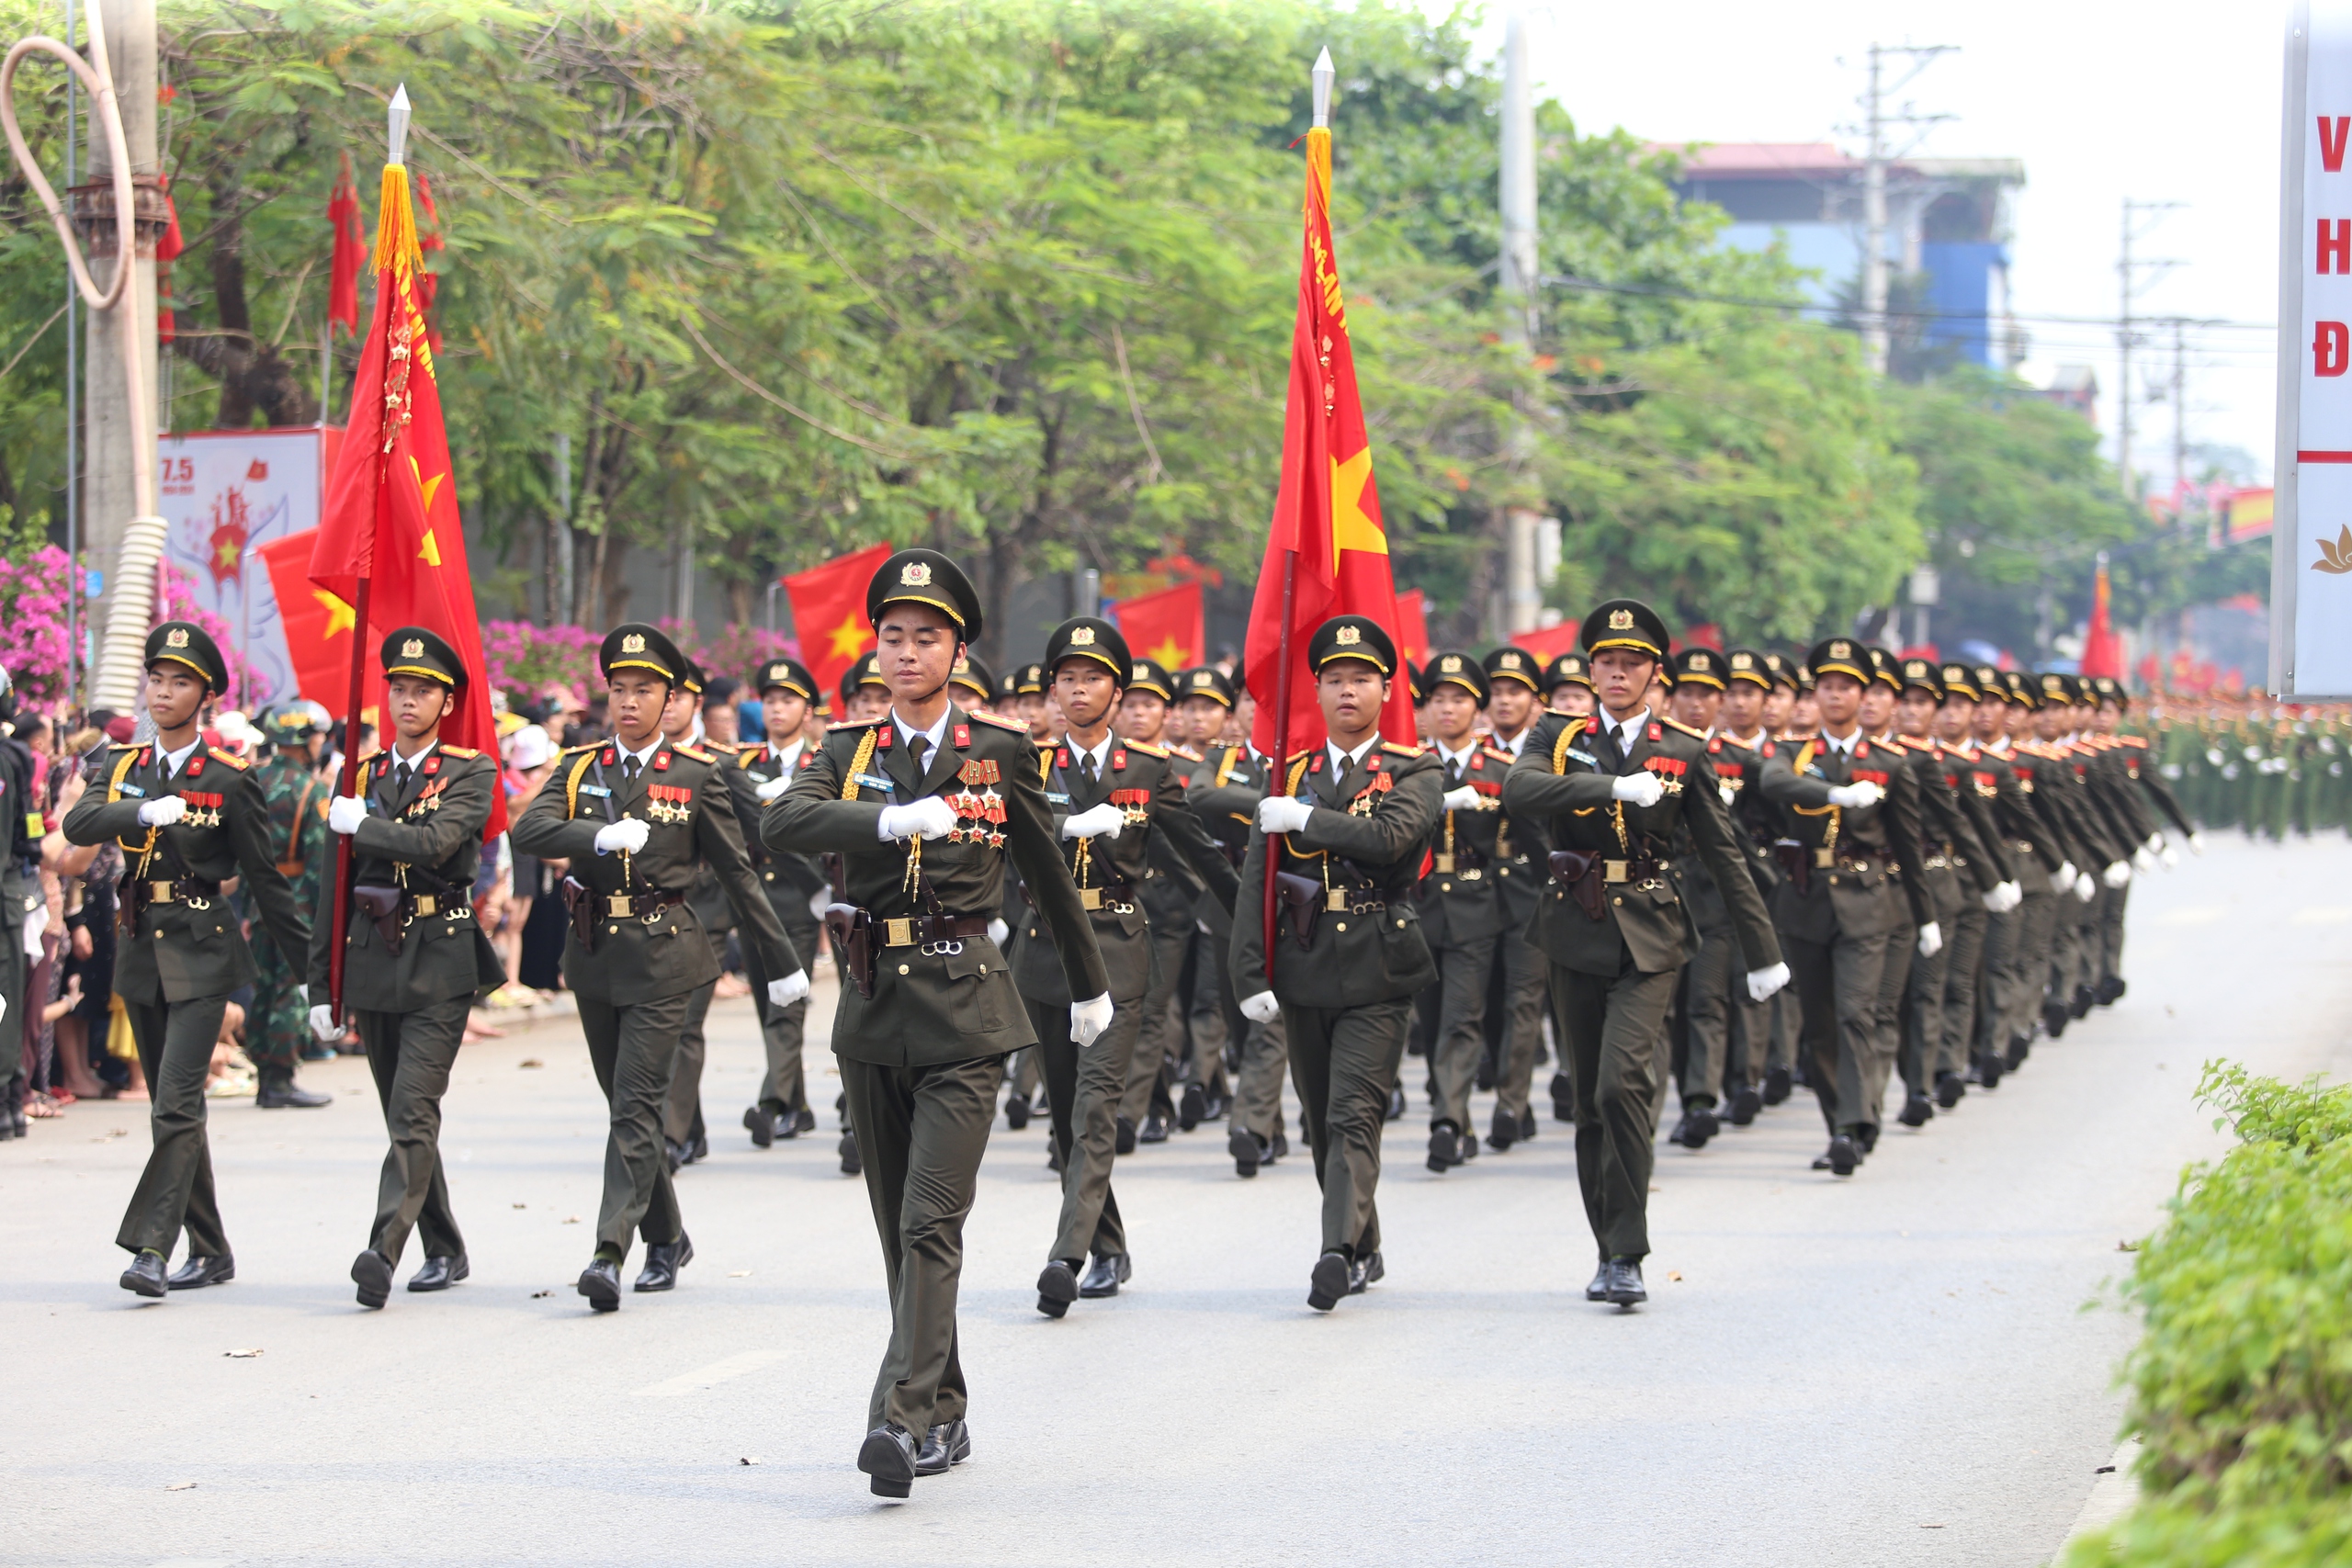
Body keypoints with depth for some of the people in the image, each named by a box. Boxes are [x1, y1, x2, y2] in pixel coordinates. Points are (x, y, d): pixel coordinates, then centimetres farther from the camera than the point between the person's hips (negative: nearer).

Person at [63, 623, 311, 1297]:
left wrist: (311, 959, 1)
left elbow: (265, 879, 0)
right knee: (173, 1111, 11)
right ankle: (210, 1250, 20)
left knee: (176, 1105, -15)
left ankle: (150, 1246, -19)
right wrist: (145, 811, -28)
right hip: (141, 952, 5)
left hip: (202, 952, -5)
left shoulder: (229, 779, -3)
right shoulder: (122, 768, 9)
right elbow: (78, 824, -10)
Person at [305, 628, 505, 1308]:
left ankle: (383, 1251, -25)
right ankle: (445, 1250, 24)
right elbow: (332, 888, 12)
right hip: (371, 963, 5)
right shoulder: (361, 777, 12)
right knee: (402, 1116, 11)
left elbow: (437, 842, -21)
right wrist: (323, 986, 10)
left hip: (438, 964, -5)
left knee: (414, 1112, -15)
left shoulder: (471, 773, -1)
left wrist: (360, 824, -8)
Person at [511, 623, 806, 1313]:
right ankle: (666, 1240, 27)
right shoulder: (579, 768, 8)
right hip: (594, 952, 4)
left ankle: (610, 1250, -19)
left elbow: (737, 873, 4)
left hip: (662, 953, -4)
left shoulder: (696, 774, 0)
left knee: (637, 1104, -12)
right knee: (625, 1103, 13)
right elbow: (529, 830, -9)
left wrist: (781, 961, 7)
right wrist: (602, 835, -26)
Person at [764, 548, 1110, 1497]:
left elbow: (1048, 874, 15)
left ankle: (901, 1419, -23)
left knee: (932, 1223, -14)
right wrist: (893, 819, -28)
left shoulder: (1001, 752, 3)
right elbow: (781, 827, -13)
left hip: (964, 1009, -3)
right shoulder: (849, 752, 7)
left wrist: (1089, 985, 24)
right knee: (900, 1229, 9)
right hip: (872, 1006, 4)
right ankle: (945, 1417, 20)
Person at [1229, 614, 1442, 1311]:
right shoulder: (1290, 776, 10)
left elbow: (1391, 836, -20)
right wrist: (1250, 976, -3)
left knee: (1354, 1116, -14)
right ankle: (1366, 1252, 23)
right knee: (1321, 1122, 10)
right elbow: (1255, 881, 5)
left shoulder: (1416, 773, 2)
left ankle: (1339, 1252, -22)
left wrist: (1305, 818, -15)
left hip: (1378, 971, -4)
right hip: (1305, 968, 4)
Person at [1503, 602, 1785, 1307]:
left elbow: (1723, 853, 10)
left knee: (1622, 1083, -19)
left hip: (1648, 938, -2)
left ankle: (1628, 1256, -16)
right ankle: (1609, 1252, 19)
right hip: (1577, 934, 2)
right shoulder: (1562, 740, 6)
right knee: (1591, 1101, 7)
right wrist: (1610, 788, -26)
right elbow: (1517, 788, -16)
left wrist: (1761, 950, 11)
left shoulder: (1685, 752, 5)